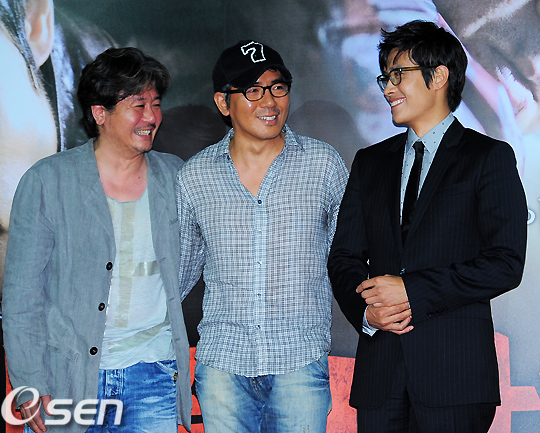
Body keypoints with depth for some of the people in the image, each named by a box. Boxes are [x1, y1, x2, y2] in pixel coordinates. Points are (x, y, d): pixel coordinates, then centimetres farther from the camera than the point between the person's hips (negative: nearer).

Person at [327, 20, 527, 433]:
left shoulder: (489, 157, 2)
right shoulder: (370, 162, 16)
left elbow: (506, 263, -7)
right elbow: (344, 255, 13)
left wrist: (412, 291, -12)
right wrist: (366, 310, -7)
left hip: (456, 371, -4)